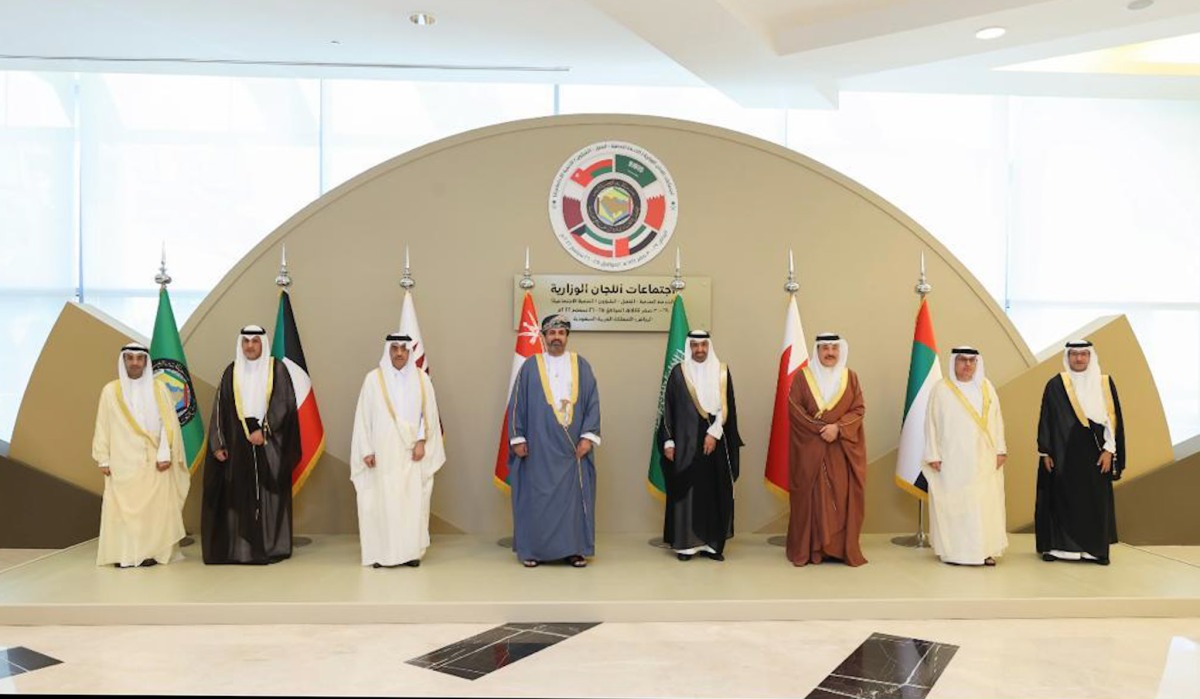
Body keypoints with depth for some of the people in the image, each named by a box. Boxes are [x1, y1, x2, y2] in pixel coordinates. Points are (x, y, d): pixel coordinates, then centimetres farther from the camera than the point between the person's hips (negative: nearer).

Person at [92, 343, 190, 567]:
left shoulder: (158, 388, 3)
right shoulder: (110, 390, 4)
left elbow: (168, 423, 0)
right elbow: (103, 426, 5)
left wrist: (165, 454, -8)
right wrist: (103, 459, 1)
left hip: (153, 459, 0)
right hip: (123, 460, 0)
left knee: (154, 506, -1)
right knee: (122, 506, -1)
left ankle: (151, 552, 6)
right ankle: (124, 554, 5)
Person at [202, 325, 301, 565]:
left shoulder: (277, 369, 2)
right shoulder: (232, 372, 9)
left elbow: (284, 404, -5)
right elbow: (220, 409, 8)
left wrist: (264, 430, -16)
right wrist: (218, 444, 1)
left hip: (269, 443, -2)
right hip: (238, 442, 2)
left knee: (268, 494, 0)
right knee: (239, 495, 1)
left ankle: (272, 545, 6)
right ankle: (241, 547, 6)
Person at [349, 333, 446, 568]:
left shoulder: (421, 378, 6)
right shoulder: (373, 378, 2)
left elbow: (429, 413, 4)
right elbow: (364, 417, 2)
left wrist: (421, 441, -8)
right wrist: (366, 450, -4)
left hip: (412, 452, 1)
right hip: (384, 452, -1)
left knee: (413, 501, 0)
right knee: (383, 501, -2)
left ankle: (412, 551, 8)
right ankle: (383, 553, 5)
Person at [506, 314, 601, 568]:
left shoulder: (581, 366, 7)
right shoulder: (530, 367, 5)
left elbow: (593, 402, 4)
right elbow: (517, 404, 5)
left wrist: (588, 436, -5)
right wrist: (517, 438, -2)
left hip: (572, 448, 1)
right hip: (538, 447, -1)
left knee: (573, 495, 3)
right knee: (537, 497, 2)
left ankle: (574, 549, 13)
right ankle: (533, 549, 12)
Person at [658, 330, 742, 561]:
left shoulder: (722, 372, 5)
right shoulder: (678, 372, 2)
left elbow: (727, 407, 0)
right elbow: (668, 408, 2)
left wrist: (714, 433, -11)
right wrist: (668, 441, -3)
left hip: (714, 441, 1)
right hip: (685, 442, -1)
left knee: (715, 492, 3)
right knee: (685, 491, 0)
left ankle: (711, 543, 11)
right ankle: (685, 543, 7)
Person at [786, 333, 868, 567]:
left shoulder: (851, 377, 10)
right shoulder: (803, 377, 3)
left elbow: (859, 409, 3)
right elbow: (794, 409, -4)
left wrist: (838, 428, -14)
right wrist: (820, 429, -13)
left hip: (843, 449, 2)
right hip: (809, 448, -2)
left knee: (842, 497, -1)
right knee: (810, 496, -2)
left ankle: (841, 548, 7)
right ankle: (810, 549, 4)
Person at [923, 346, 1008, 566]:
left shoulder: (986, 387, 9)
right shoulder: (941, 389, -1)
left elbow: (996, 420, 9)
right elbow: (931, 423, -2)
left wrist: (1000, 449, 3)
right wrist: (933, 455, -7)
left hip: (983, 459, 3)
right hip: (952, 459, -3)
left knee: (986, 503, 2)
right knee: (952, 504, -1)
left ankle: (986, 549, 9)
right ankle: (952, 550, 6)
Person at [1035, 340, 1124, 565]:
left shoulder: (1105, 383, 4)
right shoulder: (1055, 385, 0)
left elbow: (1113, 418, 3)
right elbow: (1046, 419, 1)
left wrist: (1109, 450, -4)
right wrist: (1045, 452, -3)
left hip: (1094, 454, 1)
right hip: (1063, 454, -1)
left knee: (1096, 501, 4)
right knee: (1062, 500, 2)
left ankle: (1095, 549, 13)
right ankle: (1058, 547, 9)